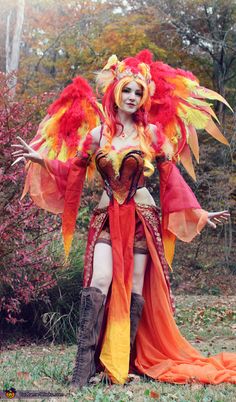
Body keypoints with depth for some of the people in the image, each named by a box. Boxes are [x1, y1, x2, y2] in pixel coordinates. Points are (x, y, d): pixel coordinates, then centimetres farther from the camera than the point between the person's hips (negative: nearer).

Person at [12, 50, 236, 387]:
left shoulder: (153, 132, 3)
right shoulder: (97, 134, 5)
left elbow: (171, 177, 5)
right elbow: (71, 169, 7)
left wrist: (199, 213, 2)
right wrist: (41, 159, -8)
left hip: (141, 216, 0)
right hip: (107, 216, 0)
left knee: (135, 289, 0)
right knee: (98, 284, -14)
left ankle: (123, 363, 9)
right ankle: (84, 366, -15)